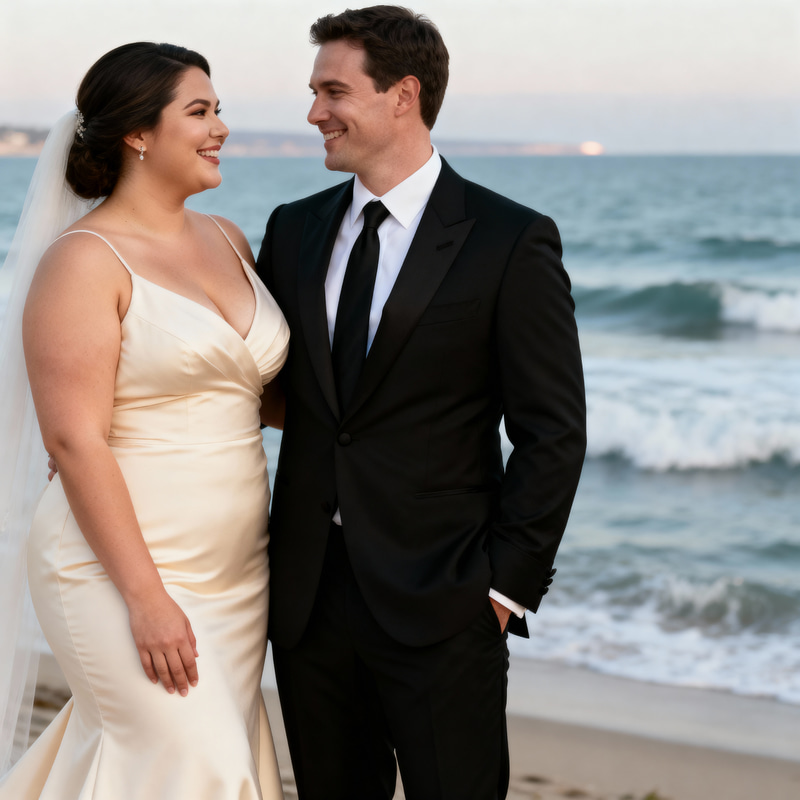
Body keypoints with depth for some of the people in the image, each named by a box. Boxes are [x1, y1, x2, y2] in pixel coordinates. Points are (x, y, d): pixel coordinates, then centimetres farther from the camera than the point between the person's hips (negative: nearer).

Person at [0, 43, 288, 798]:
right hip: (122, 566, -7)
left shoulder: (226, 240, 10)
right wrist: (145, 597, -19)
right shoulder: (85, 261, -12)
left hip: (235, 568, 7)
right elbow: (76, 440, -17)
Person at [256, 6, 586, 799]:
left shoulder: (511, 242, -7)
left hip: (440, 604, -5)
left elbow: (552, 432, -7)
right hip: (307, 596, 5)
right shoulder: (293, 230, 9)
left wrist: (506, 585, -10)